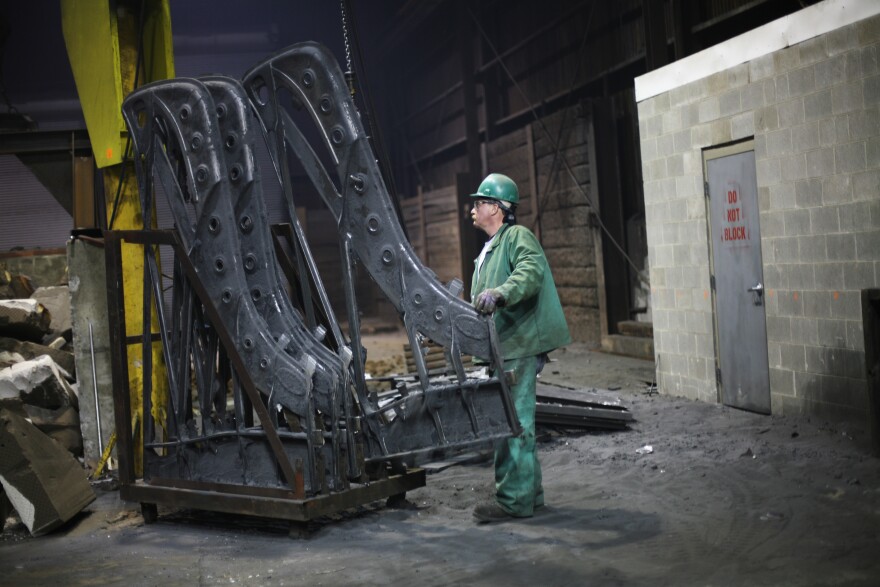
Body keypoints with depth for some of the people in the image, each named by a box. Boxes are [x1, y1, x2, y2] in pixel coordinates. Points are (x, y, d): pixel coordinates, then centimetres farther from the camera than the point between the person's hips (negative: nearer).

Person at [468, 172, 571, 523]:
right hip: (504, 350, 10)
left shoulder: (518, 237, -6)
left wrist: (499, 293, -41)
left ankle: (514, 500, -7)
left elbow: (531, 271, -27)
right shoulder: (489, 250, 25)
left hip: (520, 346, -10)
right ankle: (529, 492, 23)